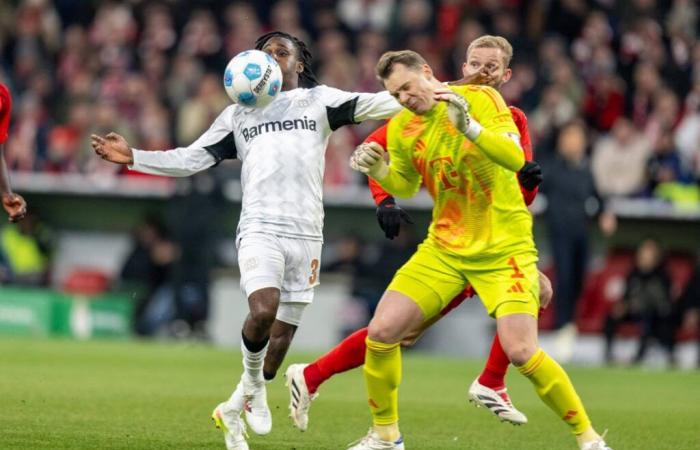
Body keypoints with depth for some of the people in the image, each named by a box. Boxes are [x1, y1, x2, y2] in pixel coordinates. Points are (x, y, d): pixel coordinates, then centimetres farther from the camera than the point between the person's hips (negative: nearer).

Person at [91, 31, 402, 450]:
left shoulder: (319, 101, 12)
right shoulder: (240, 113, 15)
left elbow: (377, 105, 1)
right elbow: (190, 159, 15)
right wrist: (133, 157, 5)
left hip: (306, 233, 1)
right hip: (260, 227, -1)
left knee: (281, 337, 2)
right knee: (263, 309, -28)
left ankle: (234, 409, 22)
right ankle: (252, 383, -3)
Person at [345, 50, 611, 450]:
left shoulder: (480, 99, -12)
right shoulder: (401, 128, 3)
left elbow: (515, 158, -25)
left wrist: (469, 127, -39)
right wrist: (379, 173, -3)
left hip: (504, 248, -5)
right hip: (444, 248, 5)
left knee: (521, 351, -19)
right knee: (381, 332, -8)